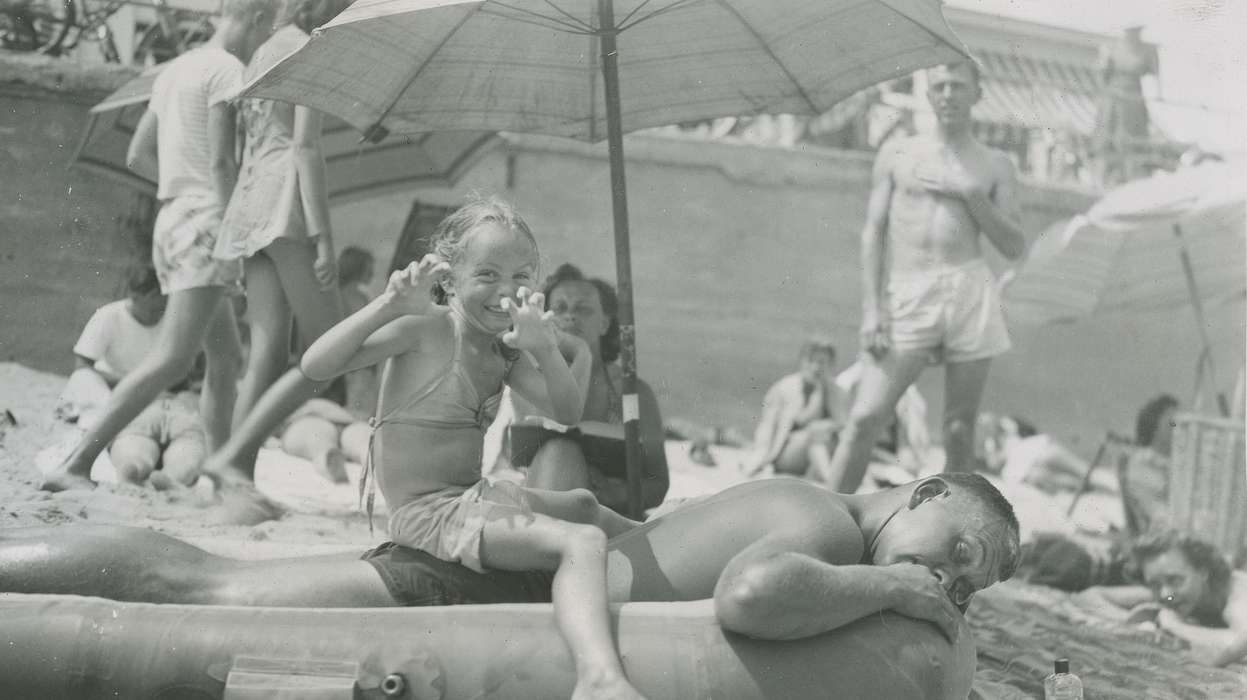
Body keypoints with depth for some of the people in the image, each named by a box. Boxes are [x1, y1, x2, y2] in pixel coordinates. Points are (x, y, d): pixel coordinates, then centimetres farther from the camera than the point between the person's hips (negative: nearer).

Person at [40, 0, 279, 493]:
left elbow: (137, 156, 19)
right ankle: (76, 465, -23)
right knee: (173, 358, -16)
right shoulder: (227, 70, -8)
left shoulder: (175, 70, 18)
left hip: (172, 219, 10)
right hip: (206, 221, -10)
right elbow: (221, 161, -15)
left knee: (226, 357, 13)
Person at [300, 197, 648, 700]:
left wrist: (546, 350, -17)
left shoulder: (504, 349, 10)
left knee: (583, 505, 32)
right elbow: (316, 366, -22)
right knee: (581, 543, -29)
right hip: (429, 513, -9)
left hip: (475, 497, 9)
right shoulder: (425, 328, -13)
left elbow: (568, 412, 0)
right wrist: (388, 304, -31)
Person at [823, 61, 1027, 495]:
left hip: (971, 295, 1)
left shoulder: (995, 166, 13)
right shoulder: (898, 154, 13)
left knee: (959, 429, 0)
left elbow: (1014, 247, 7)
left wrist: (970, 193, -5)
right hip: (906, 297, -1)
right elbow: (873, 232, 7)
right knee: (865, 418, -11)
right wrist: (871, 307, -3)